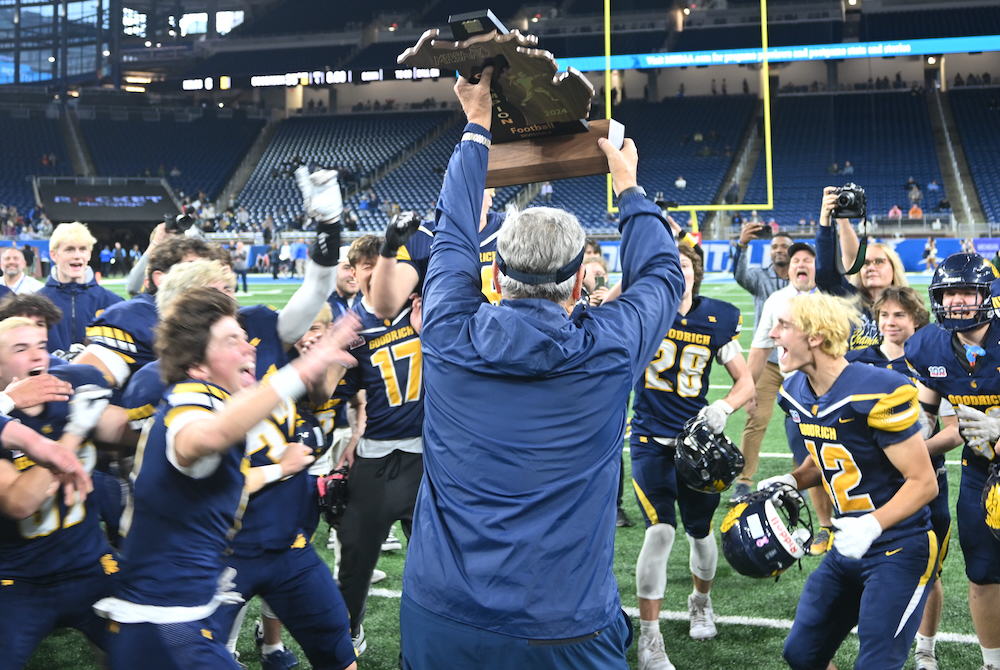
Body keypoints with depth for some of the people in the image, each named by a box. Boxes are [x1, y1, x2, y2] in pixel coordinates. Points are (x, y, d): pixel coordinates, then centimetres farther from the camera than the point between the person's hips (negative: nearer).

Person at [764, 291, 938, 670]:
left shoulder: (876, 394, -23)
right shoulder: (797, 393, 2)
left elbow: (923, 482, -18)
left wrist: (872, 525, -31)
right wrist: (792, 482, -2)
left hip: (900, 550, -8)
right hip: (847, 550, 8)